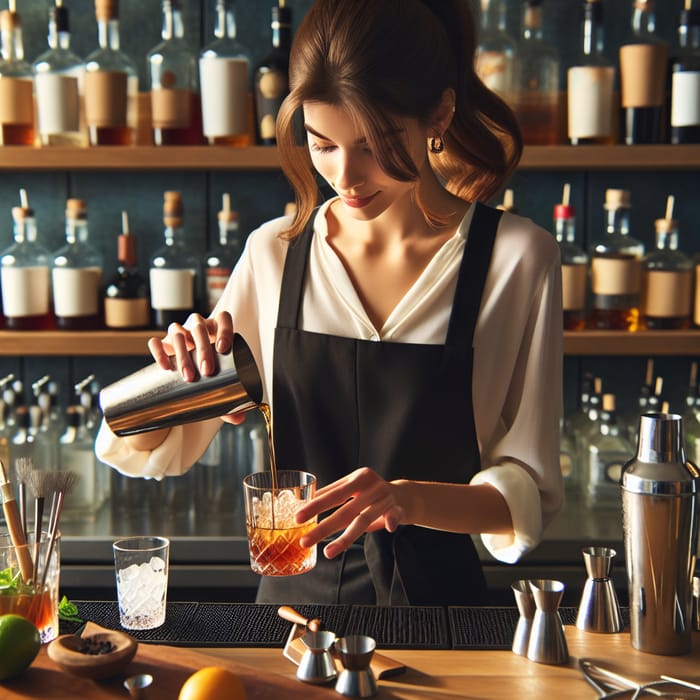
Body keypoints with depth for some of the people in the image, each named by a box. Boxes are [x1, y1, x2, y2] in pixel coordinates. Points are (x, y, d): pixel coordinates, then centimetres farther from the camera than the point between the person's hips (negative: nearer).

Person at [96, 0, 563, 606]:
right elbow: (152, 452, 12)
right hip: (296, 594, 2)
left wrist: (410, 498, -23)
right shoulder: (275, 252, 3)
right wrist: (176, 372, -10)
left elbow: (527, 494, -5)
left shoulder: (516, 258, -6)